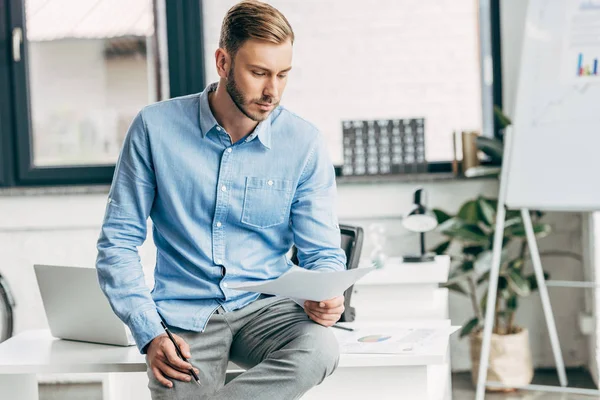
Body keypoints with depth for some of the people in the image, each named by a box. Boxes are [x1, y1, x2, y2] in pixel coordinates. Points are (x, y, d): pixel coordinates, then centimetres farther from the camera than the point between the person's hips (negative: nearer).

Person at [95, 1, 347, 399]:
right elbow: (118, 243, 0)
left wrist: (326, 296, -21)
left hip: (265, 307, 2)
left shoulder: (304, 142, -2)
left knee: (319, 349, -31)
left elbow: (322, 252, 4)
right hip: (185, 316, -2)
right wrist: (150, 335, -13)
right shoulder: (156, 127, -4)